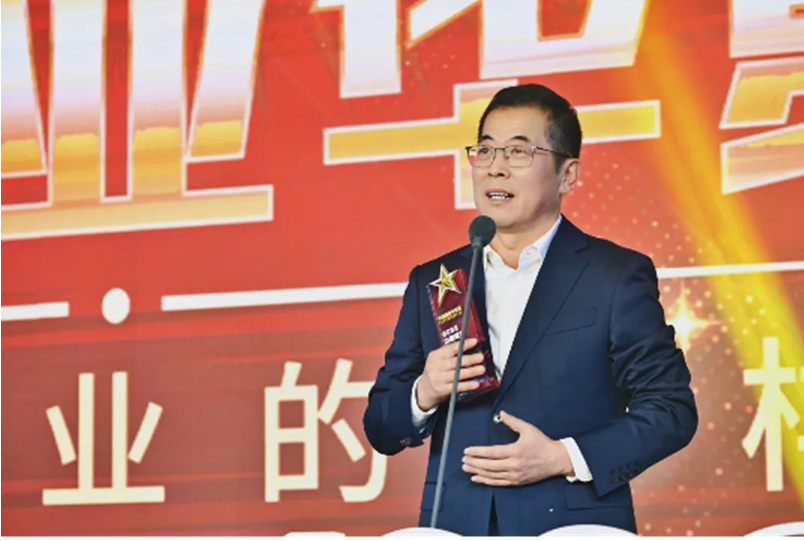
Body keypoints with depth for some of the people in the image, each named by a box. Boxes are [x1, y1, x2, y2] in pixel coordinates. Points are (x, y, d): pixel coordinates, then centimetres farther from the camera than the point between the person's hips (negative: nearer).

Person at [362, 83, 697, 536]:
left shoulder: (617, 275, 3)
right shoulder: (432, 283, 14)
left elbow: (671, 411, -1)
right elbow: (380, 430, 15)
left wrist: (563, 458, -10)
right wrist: (423, 395, -5)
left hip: (575, 532, -4)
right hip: (456, 528, 4)